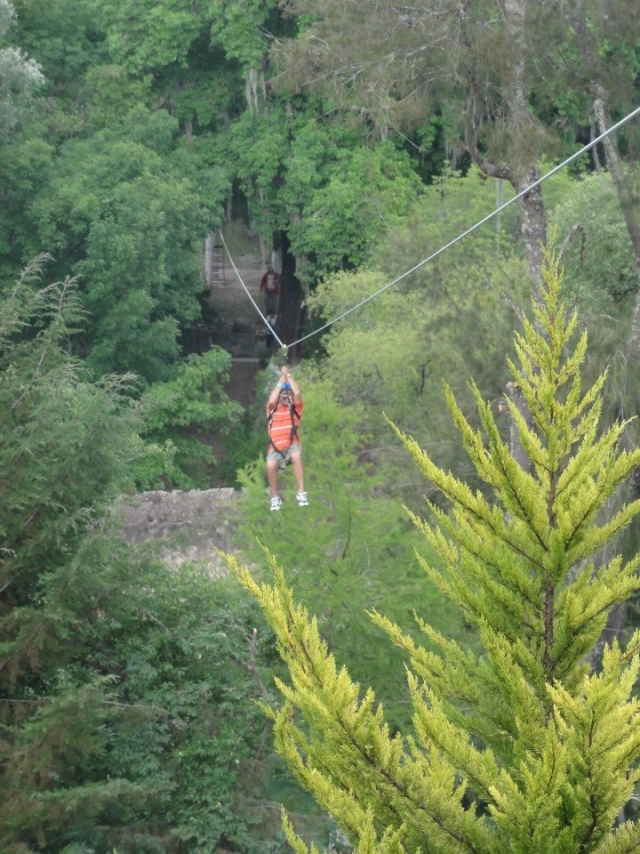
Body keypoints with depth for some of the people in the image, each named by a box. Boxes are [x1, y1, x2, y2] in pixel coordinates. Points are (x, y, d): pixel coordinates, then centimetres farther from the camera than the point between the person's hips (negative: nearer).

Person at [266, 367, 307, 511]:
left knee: (296, 456, -37)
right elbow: (271, 400, -10)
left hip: (292, 444, 0)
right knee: (270, 465, -31)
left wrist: (288, 375, 4)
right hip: (276, 446, 1)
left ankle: (301, 493, -33)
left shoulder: (295, 407, 11)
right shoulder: (273, 407, 13)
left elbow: (297, 393, -6)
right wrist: (281, 380, -1)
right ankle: (275, 497, -9)